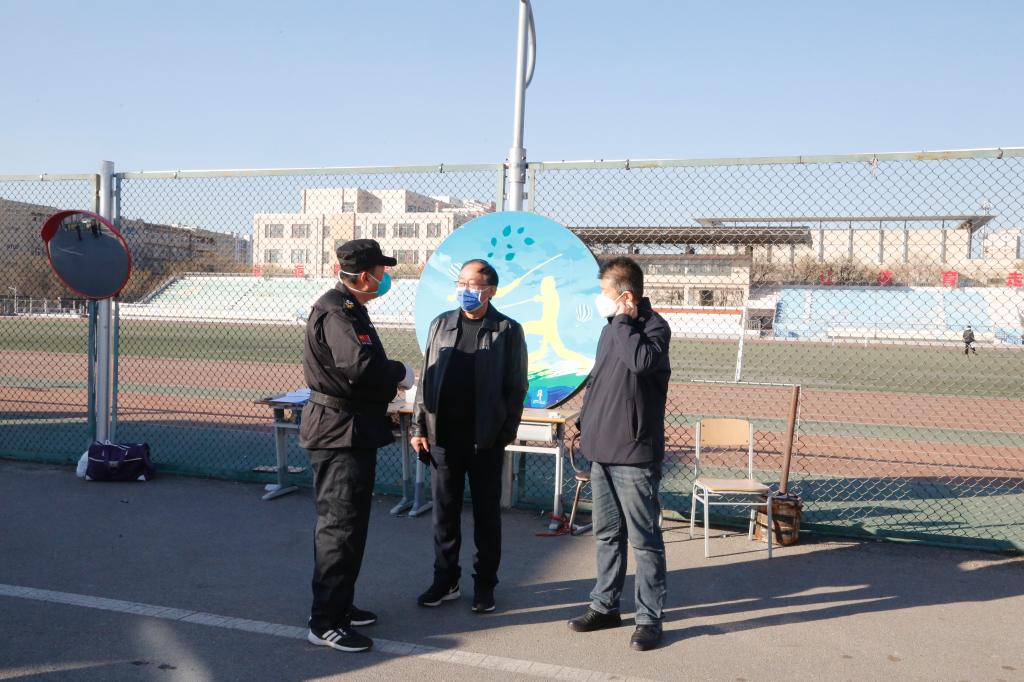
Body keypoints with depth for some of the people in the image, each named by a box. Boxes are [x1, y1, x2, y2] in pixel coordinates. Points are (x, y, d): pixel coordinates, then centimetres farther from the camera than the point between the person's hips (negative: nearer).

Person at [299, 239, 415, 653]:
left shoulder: (347, 307, 15)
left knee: (345, 522, 19)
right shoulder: (337, 312, -19)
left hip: (352, 430, 11)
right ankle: (325, 623, 4)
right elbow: (361, 364, -34)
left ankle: (338, 604, 32)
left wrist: (386, 386, 4)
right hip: (340, 432, -11)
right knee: (341, 526, -5)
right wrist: (401, 373, -18)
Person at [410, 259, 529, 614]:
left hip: (486, 439, -3)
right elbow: (426, 378, 8)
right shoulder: (441, 324, 7)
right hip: (443, 435, 3)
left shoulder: (508, 330, -3)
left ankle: (485, 584, 23)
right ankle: (445, 580, 25)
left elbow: (516, 387, -2)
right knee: (444, 512, 11)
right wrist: (418, 427, 4)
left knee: (486, 514, 9)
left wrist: (507, 431, -8)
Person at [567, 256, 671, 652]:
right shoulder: (613, 329, 13)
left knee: (644, 539, 1)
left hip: (635, 455, -8)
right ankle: (605, 606, 29)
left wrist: (621, 321, -19)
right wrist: (584, 420, 18)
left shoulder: (653, 326, -10)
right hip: (601, 450, 8)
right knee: (607, 534, 17)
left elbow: (642, 360, -31)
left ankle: (649, 618, 12)